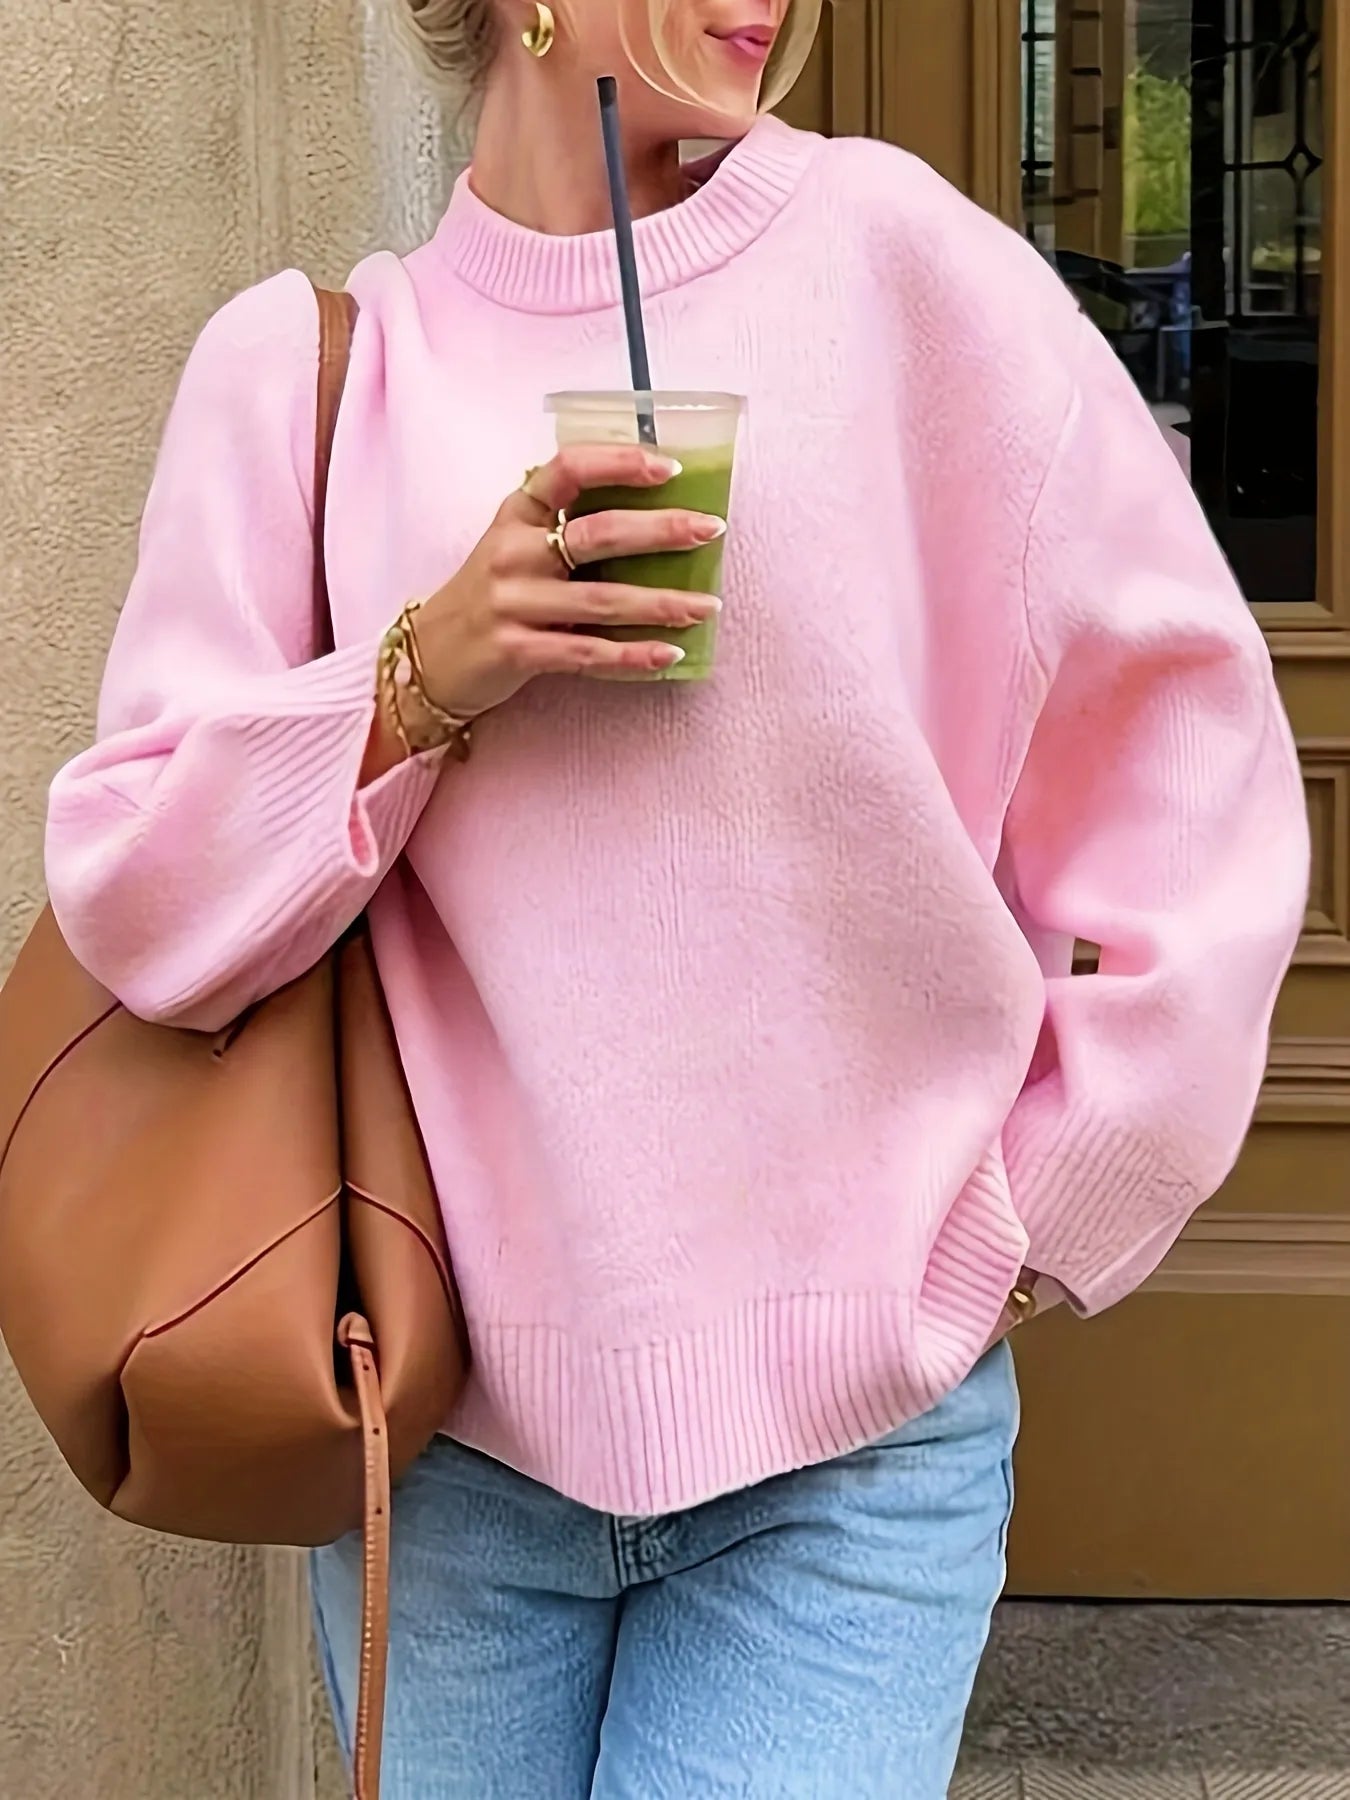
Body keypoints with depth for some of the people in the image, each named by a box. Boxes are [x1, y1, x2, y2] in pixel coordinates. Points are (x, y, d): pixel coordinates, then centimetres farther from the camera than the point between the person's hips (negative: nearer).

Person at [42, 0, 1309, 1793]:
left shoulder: (893, 254, -2)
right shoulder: (306, 361, 2)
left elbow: (1196, 755, 0)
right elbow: (131, 902, -1)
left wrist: (1054, 1214, 1)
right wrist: (424, 679, -16)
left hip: (854, 1440, -1)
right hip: (449, 1423, 2)